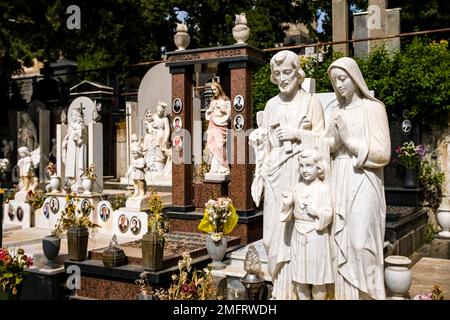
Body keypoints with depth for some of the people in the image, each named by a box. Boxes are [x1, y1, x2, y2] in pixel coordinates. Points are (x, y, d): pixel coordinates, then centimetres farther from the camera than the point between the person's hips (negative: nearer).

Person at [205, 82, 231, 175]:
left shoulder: (226, 101, 4)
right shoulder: (212, 101, 20)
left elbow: (228, 113, -1)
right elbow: (207, 113, 23)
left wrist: (220, 108, -11)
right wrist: (209, 110, 2)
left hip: (221, 126, -5)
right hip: (212, 125, 5)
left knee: (220, 146, -14)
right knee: (212, 146, -3)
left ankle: (222, 168, -11)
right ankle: (215, 168, -2)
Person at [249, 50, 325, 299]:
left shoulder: (311, 102, 3)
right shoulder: (272, 104, 15)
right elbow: (264, 143, 14)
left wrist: (297, 133, -11)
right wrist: (260, 175, 8)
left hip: (300, 171, -4)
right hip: (275, 173, 4)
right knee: (275, 229, 4)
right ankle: (280, 289, 15)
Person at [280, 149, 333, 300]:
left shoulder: (323, 189, -8)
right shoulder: (297, 188, 5)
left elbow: (328, 215, -10)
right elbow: (289, 215, 9)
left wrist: (317, 212, -26)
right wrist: (287, 205, -10)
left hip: (317, 237, -4)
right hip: (299, 236, 4)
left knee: (318, 278, 5)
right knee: (299, 278, 11)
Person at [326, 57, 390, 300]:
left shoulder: (373, 108, -1)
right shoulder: (338, 111, 16)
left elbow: (383, 153, -7)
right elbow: (329, 148, 10)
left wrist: (349, 139, -10)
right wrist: (334, 139, -10)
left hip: (362, 183, -5)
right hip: (339, 182, 5)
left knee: (360, 241, -10)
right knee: (340, 241, 4)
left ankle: (365, 293, 2)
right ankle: (345, 293, 13)